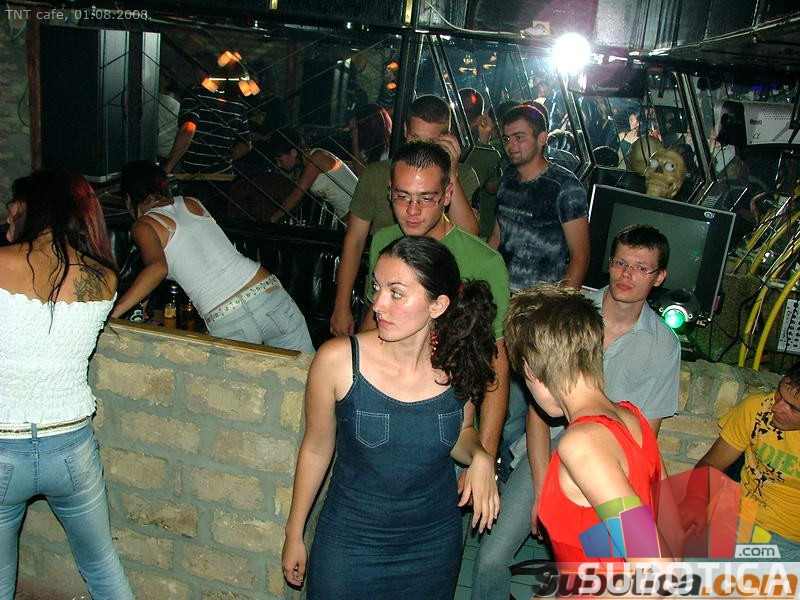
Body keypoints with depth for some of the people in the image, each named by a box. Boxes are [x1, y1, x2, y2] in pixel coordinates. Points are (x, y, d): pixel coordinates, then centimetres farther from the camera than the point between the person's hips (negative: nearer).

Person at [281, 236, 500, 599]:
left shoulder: (459, 363, -14)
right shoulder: (338, 360, -21)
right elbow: (316, 449, -7)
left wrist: (480, 457, -17)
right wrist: (294, 533, 3)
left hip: (435, 542, 2)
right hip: (349, 539, -2)